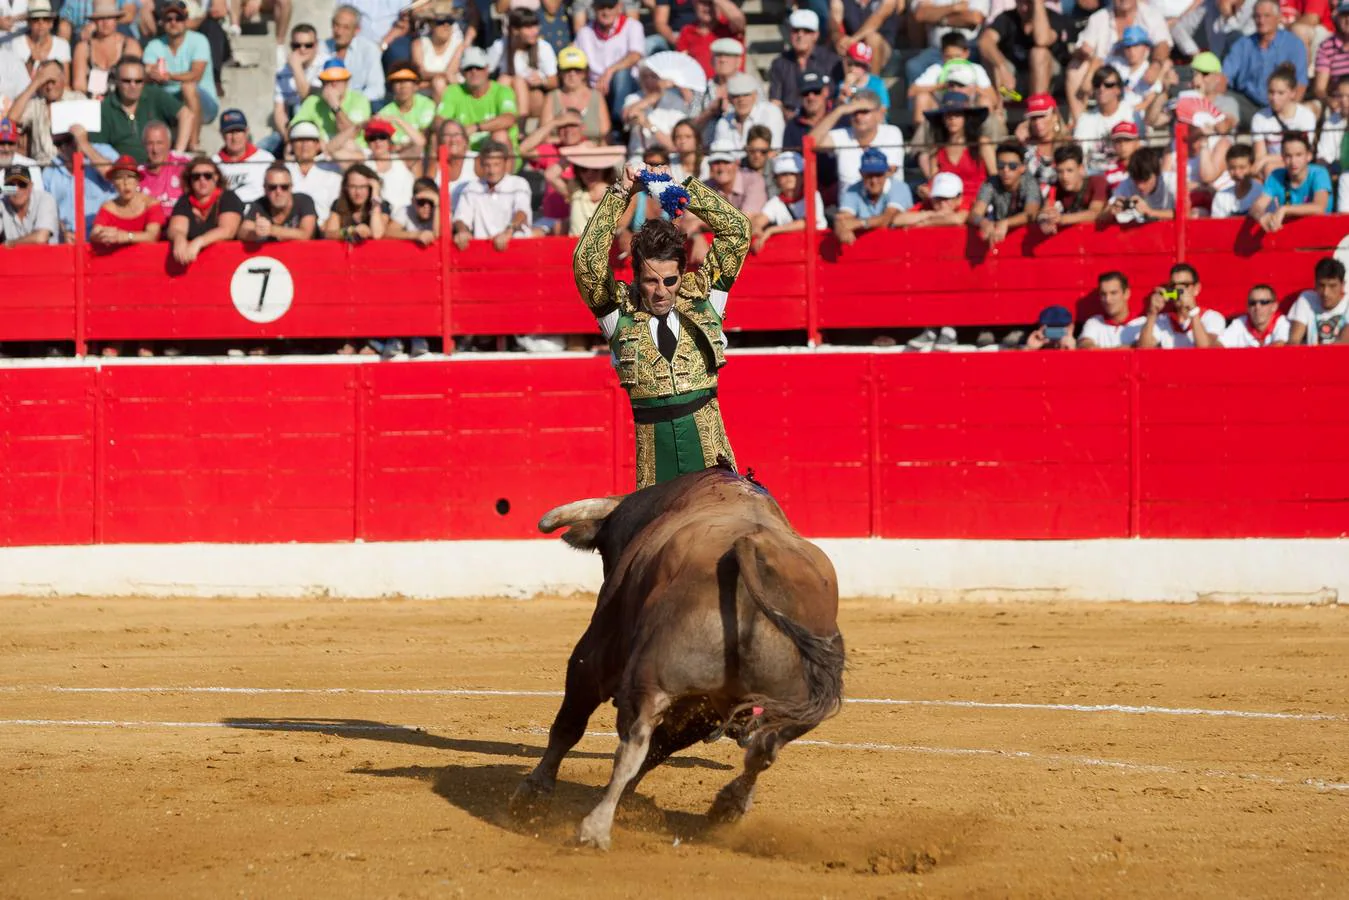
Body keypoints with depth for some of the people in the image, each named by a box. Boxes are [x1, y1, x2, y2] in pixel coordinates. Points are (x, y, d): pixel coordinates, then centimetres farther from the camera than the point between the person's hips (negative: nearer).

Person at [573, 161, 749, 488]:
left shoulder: (701, 297, 6)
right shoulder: (620, 310, 3)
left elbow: (736, 229, 4)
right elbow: (586, 261, -12)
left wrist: (682, 187, -2)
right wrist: (619, 195, -11)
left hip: (708, 437, 0)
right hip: (653, 440, 0)